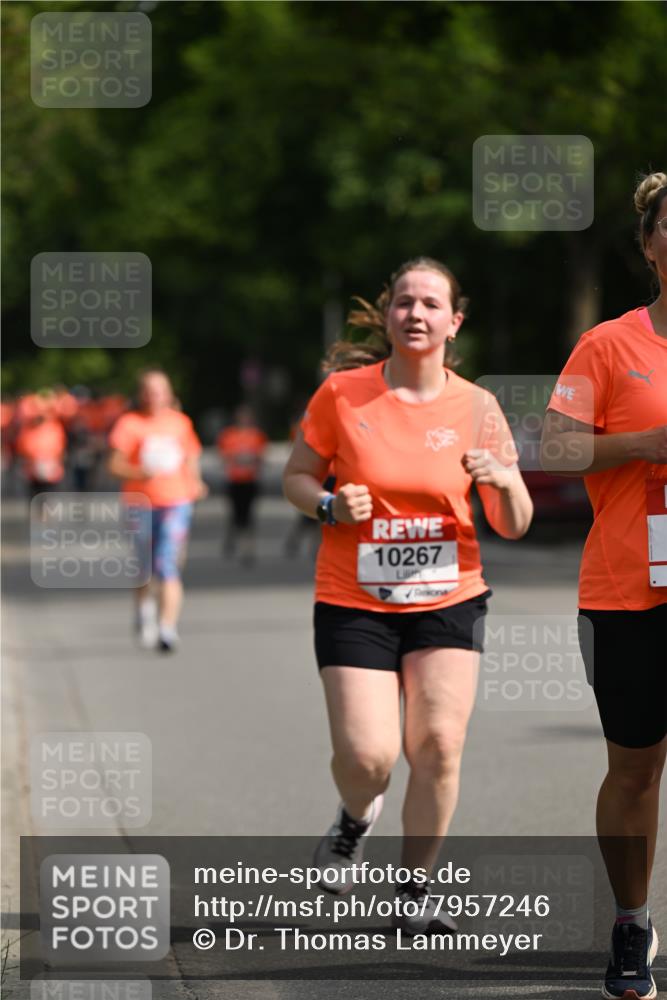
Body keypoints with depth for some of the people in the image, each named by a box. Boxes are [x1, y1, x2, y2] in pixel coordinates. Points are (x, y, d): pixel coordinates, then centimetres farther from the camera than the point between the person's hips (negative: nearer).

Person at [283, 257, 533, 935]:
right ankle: (355, 821, 26)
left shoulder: (476, 408, -1)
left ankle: (413, 895, 9)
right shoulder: (342, 393, -4)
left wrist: (504, 480, -20)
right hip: (353, 603, -1)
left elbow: (513, 526, 2)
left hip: (449, 600, 1)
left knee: (438, 746, -10)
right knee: (366, 757, -12)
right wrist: (330, 507, -14)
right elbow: (296, 476, 8)